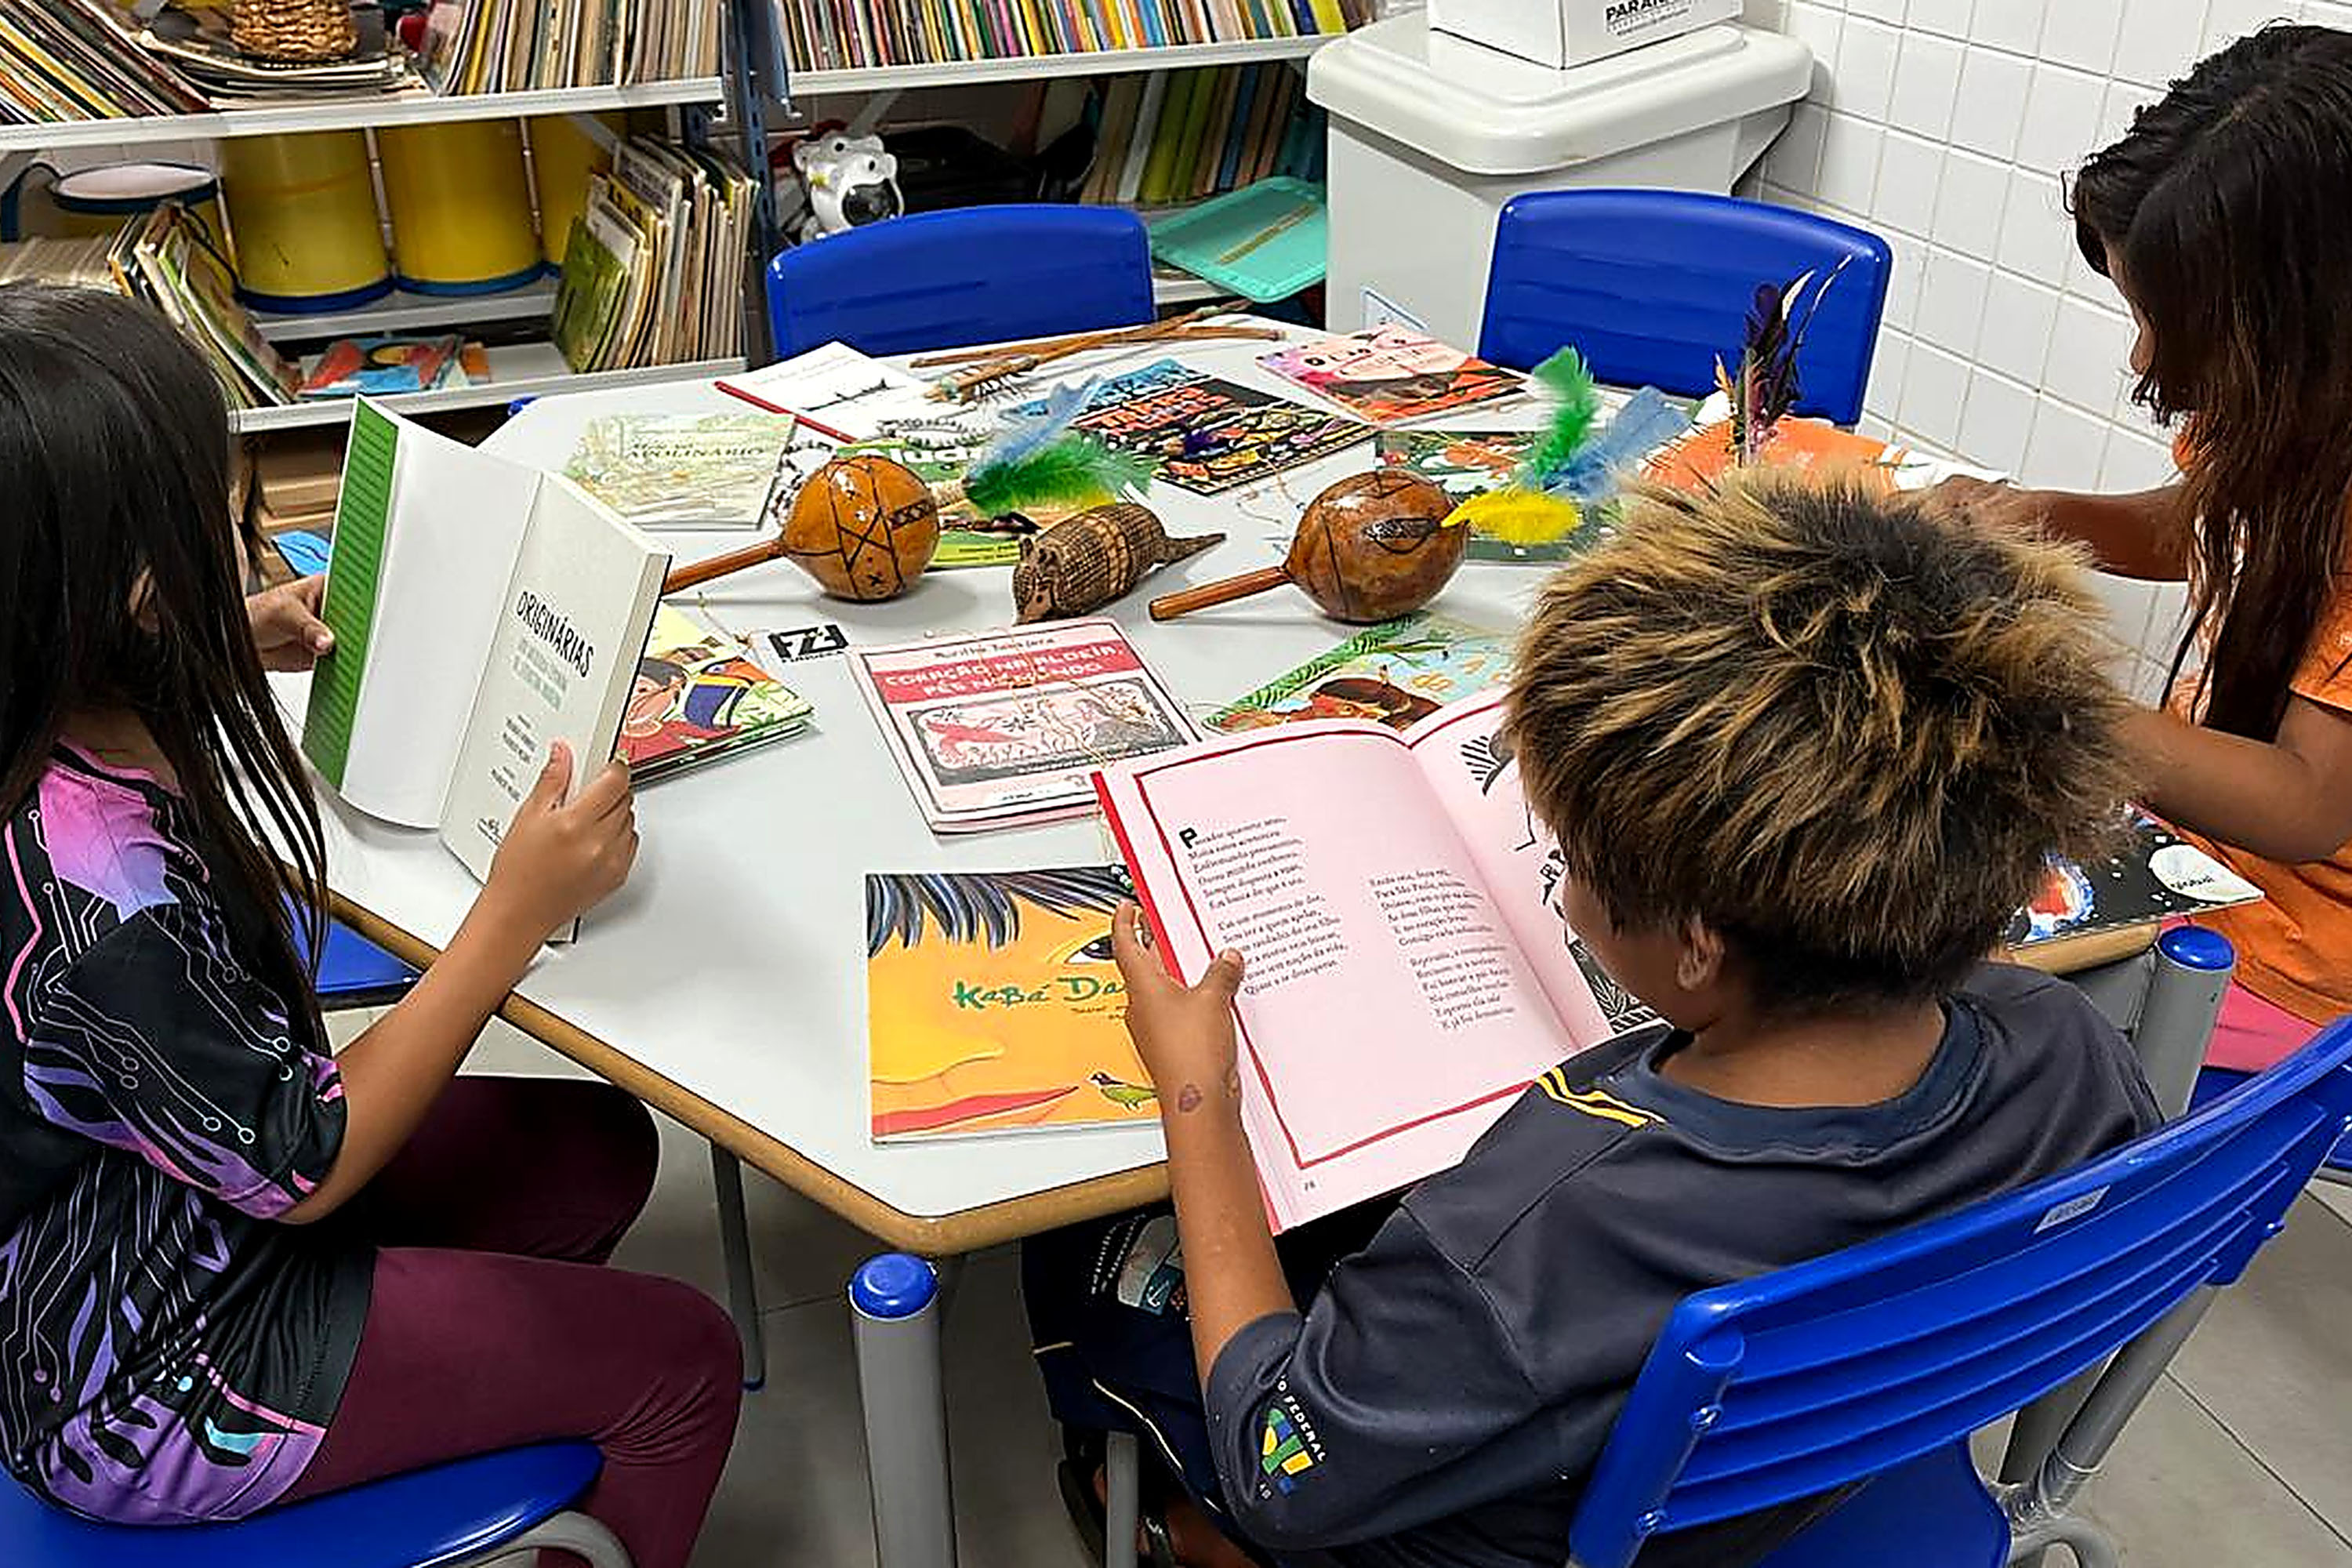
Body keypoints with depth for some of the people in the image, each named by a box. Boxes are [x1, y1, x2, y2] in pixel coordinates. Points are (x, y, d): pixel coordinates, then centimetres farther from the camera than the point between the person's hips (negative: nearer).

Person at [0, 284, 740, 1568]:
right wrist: (517, 911, -25)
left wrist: (226, 649, 5)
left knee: (603, 1145, 16)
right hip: (140, 1382, -9)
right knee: (678, 1362, -3)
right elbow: (305, 1168, -24)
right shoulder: (111, 913, -39)